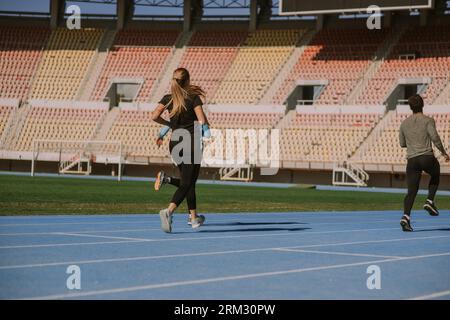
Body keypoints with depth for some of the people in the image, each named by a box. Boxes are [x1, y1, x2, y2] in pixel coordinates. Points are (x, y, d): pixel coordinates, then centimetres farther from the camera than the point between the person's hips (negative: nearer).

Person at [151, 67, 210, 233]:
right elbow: (202, 121, -14)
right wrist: (207, 127, 9)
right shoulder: (193, 98, -7)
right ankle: (169, 211, -31)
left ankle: (194, 218, 20)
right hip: (192, 143, -5)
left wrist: (168, 124, 10)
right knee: (187, 183, -7)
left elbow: (154, 116, -7)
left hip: (175, 143, 5)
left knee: (188, 182, 20)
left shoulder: (168, 99, 4)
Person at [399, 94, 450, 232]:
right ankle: (430, 201, 9)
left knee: (411, 191, 1)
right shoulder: (428, 121, -1)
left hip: (412, 160, 3)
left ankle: (406, 216, -15)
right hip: (427, 157, -3)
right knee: (435, 176, 27)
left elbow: (402, 144, 21)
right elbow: (435, 137, -12)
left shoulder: (404, 123, 14)